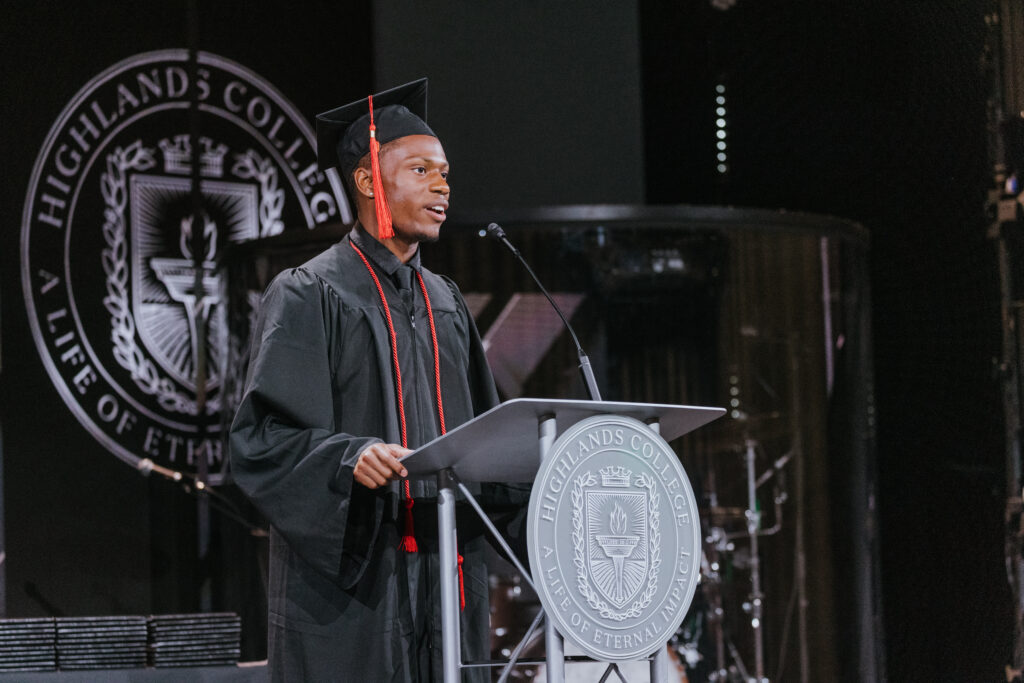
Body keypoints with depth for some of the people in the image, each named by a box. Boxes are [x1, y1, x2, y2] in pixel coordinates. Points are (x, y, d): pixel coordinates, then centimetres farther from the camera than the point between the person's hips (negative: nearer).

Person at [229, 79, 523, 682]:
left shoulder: (446, 304, 19)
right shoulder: (308, 297, -2)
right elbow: (263, 439, -12)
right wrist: (350, 455, -29)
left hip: (445, 577, 6)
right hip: (347, 578, -6)